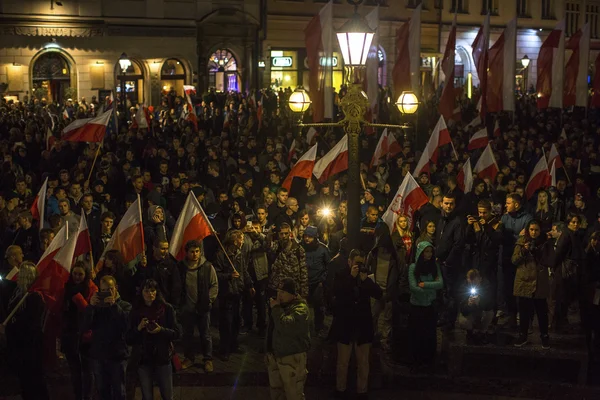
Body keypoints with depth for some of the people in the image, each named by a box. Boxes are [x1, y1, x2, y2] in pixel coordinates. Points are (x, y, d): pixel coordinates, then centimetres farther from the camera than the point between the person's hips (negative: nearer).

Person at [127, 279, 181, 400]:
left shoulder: (167, 309, -5)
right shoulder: (136, 312, 0)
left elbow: (177, 333, -4)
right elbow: (129, 339, 1)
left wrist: (161, 330, -20)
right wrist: (138, 328, -17)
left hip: (163, 358, -1)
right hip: (143, 359, 1)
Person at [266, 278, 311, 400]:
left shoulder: (300, 308, -16)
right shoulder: (282, 304, 11)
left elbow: (286, 326, -32)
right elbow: (272, 325, 23)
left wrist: (276, 308, -21)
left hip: (292, 357, -9)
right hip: (275, 354, 9)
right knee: (276, 390, 20)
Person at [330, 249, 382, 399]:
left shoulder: (367, 277, 5)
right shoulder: (341, 275, -2)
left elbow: (379, 294, -7)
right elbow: (337, 293, -20)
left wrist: (365, 280, -18)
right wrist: (351, 277, -21)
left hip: (363, 325, 2)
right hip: (345, 325, -2)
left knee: (363, 362, 7)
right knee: (343, 361, 7)